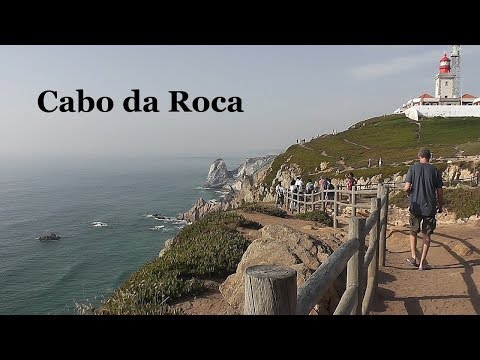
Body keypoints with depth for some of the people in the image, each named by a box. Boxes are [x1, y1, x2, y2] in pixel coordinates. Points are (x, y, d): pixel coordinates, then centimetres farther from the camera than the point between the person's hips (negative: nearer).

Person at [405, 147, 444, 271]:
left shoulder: (413, 168, -3)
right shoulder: (435, 170, -1)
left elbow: (407, 187, -9)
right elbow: (440, 192, 0)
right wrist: (440, 205, 15)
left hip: (415, 206, 0)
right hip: (430, 207, 0)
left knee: (413, 232, 18)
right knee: (427, 235, 9)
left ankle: (414, 257, 15)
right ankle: (422, 262, 10)